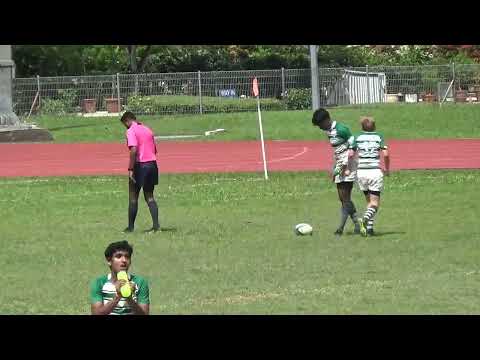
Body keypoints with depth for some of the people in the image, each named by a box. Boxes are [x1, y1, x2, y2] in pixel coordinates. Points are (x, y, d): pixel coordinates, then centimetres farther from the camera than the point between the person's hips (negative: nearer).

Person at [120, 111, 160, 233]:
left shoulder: (131, 131, -9)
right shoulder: (147, 130, 15)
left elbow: (134, 150, -21)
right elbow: (154, 149, 18)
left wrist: (131, 169, -20)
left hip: (140, 165, -7)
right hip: (152, 164, 7)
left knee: (133, 197, 4)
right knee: (149, 196, 11)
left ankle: (131, 227, 8)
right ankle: (156, 225, 0)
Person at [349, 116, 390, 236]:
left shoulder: (357, 137, 6)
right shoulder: (379, 137, 3)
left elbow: (351, 154, -1)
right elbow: (385, 154, -7)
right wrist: (387, 169, 7)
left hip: (361, 172, 2)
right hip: (375, 171, -2)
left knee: (369, 201, 17)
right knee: (375, 203, 0)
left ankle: (369, 228, 9)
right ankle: (365, 219, -28)